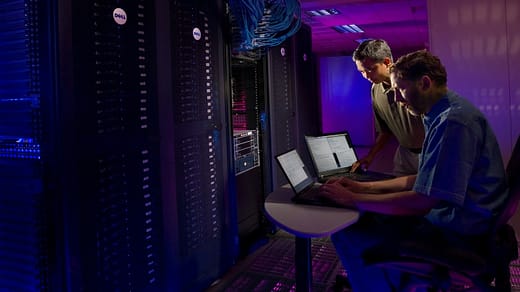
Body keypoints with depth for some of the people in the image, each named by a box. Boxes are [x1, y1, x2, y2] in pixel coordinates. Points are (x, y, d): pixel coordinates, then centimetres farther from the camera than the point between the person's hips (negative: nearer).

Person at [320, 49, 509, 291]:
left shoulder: (453, 122, -23)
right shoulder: (445, 113, 10)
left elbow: (421, 202, -27)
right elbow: (424, 181, 15)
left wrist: (352, 199, -18)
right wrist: (364, 187, 8)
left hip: (459, 235, -10)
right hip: (450, 216, 10)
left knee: (348, 237, -11)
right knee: (363, 220, 14)